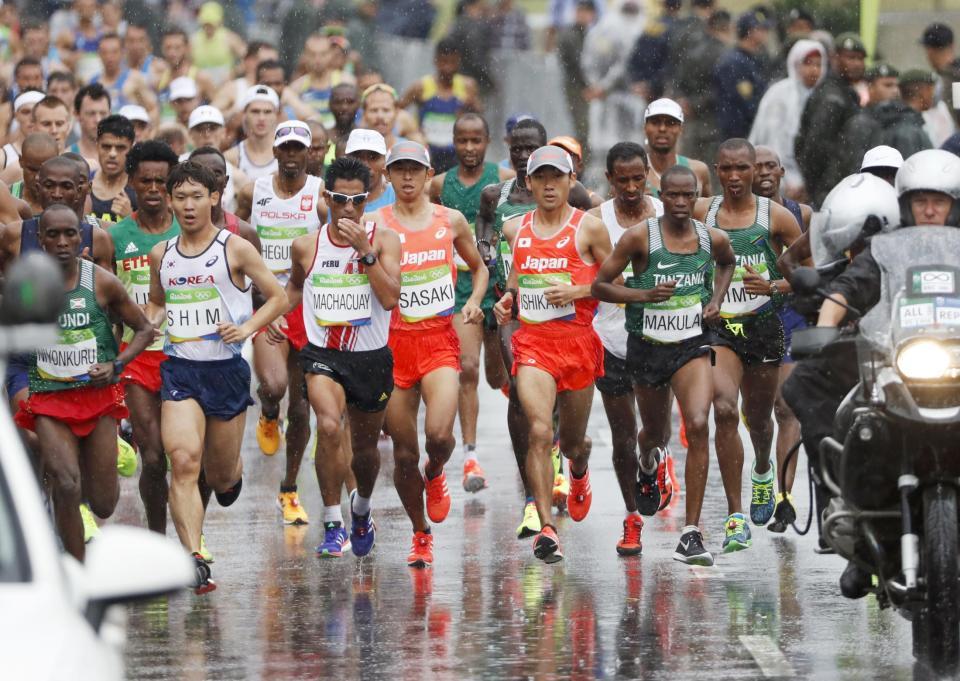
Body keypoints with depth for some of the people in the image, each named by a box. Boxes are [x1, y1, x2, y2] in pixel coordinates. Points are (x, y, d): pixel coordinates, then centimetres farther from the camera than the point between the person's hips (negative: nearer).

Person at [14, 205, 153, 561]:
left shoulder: (101, 282, -5)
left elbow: (144, 329, 5)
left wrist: (116, 365, -9)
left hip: (98, 396, 1)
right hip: (48, 399, -1)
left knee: (103, 505, 5)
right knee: (66, 484, -23)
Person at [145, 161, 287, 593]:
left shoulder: (235, 250, -4)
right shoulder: (162, 255, 7)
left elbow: (277, 297, 1)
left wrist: (247, 328, -14)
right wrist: (148, 322, 2)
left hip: (227, 370, -2)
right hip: (180, 370, 2)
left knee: (222, 477, 10)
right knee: (183, 462, -19)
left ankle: (231, 474, 50)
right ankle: (194, 560, -25)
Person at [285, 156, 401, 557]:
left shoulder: (383, 240, -5)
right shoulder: (307, 246, 1)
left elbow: (390, 298, -17)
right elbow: (295, 287, 22)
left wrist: (365, 251, -23)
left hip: (371, 357, 1)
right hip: (323, 354, -1)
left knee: (364, 446, 16)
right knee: (329, 426, -28)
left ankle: (361, 509, 49)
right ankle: (333, 525, -19)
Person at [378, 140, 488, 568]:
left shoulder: (451, 221, 7)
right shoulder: (376, 224, -1)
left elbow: (478, 267, 22)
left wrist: (475, 300, 2)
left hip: (439, 342, 0)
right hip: (393, 344, 0)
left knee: (439, 434, -21)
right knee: (404, 453, 3)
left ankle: (435, 475, 15)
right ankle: (420, 535, 23)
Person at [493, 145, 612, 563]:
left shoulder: (589, 228, -1)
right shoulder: (516, 229, 9)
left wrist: (577, 291, -13)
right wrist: (507, 300, 7)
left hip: (578, 341, -1)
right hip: (532, 342, 1)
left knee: (571, 439, 14)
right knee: (539, 431, -18)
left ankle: (579, 468, 53)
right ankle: (546, 529, -20)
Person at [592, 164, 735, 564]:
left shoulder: (713, 239, -2)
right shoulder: (639, 237, -11)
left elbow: (727, 262, 23)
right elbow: (599, 286, -8)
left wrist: (717, 299, 6)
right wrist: (643, 294, -22)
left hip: (692, 347, 0)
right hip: (647, 347, 0)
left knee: (698, 426, -21)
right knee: (656, 432, 19)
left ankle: (691, 534, -20)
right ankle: (649, 463, 62)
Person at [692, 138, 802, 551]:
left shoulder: (776, 217, -3)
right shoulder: (700, 212, 0)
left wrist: (773, 287, -16)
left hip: (763, 327, 1)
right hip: (717, 327, -1)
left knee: (758, 417, 17)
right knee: (725, 409, -21)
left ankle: (763, 471, 55)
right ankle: (735, 517, -20)